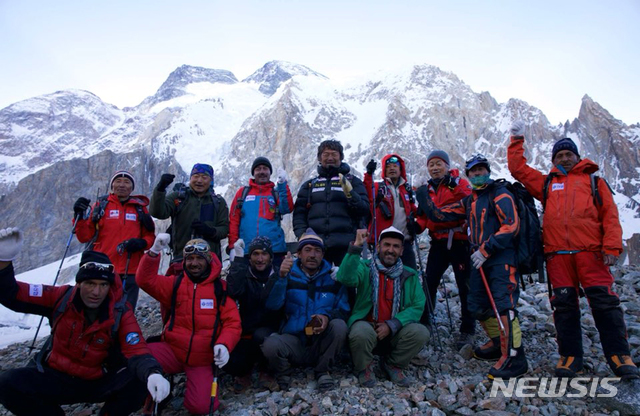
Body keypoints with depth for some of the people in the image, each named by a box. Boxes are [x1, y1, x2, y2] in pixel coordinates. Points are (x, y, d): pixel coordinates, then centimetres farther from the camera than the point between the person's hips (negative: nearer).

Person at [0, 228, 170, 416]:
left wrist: (152, 373, -47)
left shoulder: (121, 313, -16)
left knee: (139, 382, -28)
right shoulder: (61, 297, -10)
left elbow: (136, 352, -25)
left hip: (99, 382, -2)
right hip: (54, 377, 2)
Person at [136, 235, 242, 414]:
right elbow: (146, 280, -8)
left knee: (200, 407, -16)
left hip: (203, 359, -1)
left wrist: (224, 344, -23)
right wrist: (154, 251, -22)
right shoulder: (175, 283, 6)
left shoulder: (221, 287, 0)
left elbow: (233, 323, -4)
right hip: (172, 350, 1)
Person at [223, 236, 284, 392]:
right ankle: (244, 371, 13)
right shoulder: (244, 275, 1)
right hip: (246, 334, 1)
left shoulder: (278, 275, 1)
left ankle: (265, 372, -3)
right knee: (229, 362, -24)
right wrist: (238, 258, -23)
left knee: (261, 334, -34)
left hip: (270, 333, -1)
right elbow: (233, 292, -23)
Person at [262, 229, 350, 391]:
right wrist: (282, 277, -29)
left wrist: (328, 317, -21)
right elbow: (272, 306, -14)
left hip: (321, 344, 1)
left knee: (339, 325, -28)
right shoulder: (289, 275, 1)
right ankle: (282, 373, 4)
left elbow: (344, 310, 0)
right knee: (270, 345, -32)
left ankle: (322, 371, -2)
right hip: (293, 340, -1)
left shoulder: (332, 277, 4)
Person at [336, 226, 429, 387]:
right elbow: (345, 278, -23)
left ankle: (393, 365, 6)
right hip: (367, 325, -3)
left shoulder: (410, 275, 7)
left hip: (395, 332, 3)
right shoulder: (365, 267, -2)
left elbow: (418, 306, -2)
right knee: (360, 332, -35)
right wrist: (356, 247, -32)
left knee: (421, 332, -23)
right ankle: (364, 368, 1)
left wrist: (392, 325, -15)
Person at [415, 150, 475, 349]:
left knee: (465, 286, 4)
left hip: (459, 241, -4)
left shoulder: (460, 184, -1)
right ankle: (422, 323, 16)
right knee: (429, 282, 4)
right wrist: (417, 226, -5)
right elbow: (425, 215, 13)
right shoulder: (428, 188, 14)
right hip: (438, 242, 5)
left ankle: (467, 330, 16)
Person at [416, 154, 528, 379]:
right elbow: (440, 215, 13)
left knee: (502, 305, -15)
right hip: (481, 259, 8)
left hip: (501, 257, -8)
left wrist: (486, 249, -18)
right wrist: (423, 198, 2)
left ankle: (513, 357, -10)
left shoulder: (499, 193, -3)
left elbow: (511, 225, -15)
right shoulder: (469, 201, 19)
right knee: (478, 306, 12)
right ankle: (499, 343, 29)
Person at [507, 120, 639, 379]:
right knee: (564, 304, 3)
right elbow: (518, 168, 19)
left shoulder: (593, 180, 15)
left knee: (604, 302, -5)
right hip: (557, 254, 2)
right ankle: (570, 356, 11)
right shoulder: (546, 183, 20)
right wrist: (517, 140, 17)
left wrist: (612, 247, -4)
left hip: (591, 251, -1)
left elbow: (610, 215, 7)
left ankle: (619, 356, 7)